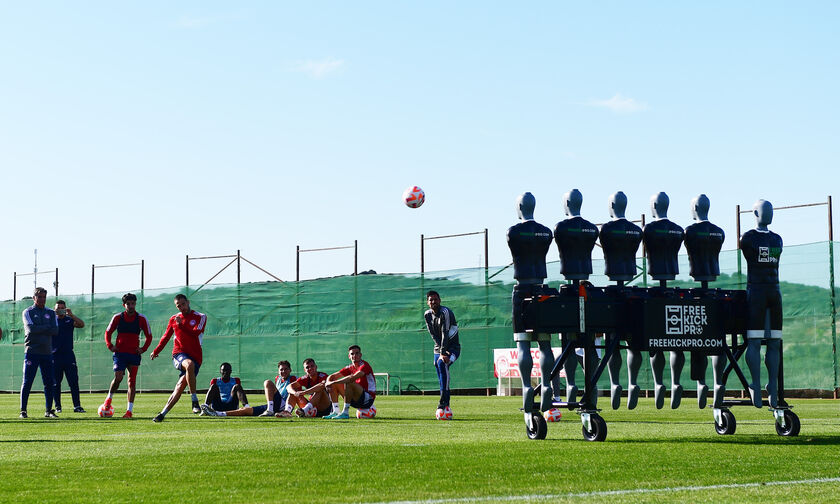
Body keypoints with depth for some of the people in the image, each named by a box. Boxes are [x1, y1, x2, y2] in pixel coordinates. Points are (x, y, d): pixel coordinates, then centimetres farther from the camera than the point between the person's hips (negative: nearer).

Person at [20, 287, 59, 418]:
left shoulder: (51, 313, 14)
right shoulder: (28, 312, 3)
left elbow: (55, 331, 1)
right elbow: (31, 328, -13)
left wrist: (39, 329, -8)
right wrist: (47, 327, -5)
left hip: (47, 352, 4)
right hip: (31, 352, -4)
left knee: (50, 383, 2)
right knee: (27, 382, -4)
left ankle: (48, 410, 10)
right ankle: (23, 410, 0)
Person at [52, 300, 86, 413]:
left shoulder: (70, 320, 8)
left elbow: (81, 324, -8)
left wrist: (71, 314, -19)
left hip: (68, 354, 0)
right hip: (55, 355, 0)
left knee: (74, 382, -6)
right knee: (56, 383, 3)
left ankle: (77, 406, -5)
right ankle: (57, 406, 12)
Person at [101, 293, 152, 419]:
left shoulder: (142, 319, 2)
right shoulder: (117, 317, 2)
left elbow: (149, 336, 12)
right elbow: (108, 332, 13)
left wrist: (143, 349, -1)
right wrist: (110, 345, -1)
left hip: (134, 354, 1)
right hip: (120, 353, -1)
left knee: (132, 381, -2)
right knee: (118, 377, -15)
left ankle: (129, 410, 1)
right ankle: (109, 398, 13)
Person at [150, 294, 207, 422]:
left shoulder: (200, 317, 4)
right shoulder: (174, 319, 15)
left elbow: (196, 333, -12)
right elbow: (166, 337, 27)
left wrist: (181, 325, -18)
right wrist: (156, 351, 29)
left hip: (195, 356, 0)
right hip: (179, 354, 0)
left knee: (180, 387, -9)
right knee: (189, 364, -36)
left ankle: (163, 413, 1)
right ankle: (195, 401, -35)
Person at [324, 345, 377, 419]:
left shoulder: (365, 366, -14)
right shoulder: (349, 368, 9)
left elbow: (353, 378, -32)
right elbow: (331, 377, 10)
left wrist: (334, 382, -30)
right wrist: (328, 383, -15)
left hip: (368, 399, -8)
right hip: (355, 400, 8)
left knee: (349, 382, -31)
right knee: (335, 385, 3)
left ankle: (345, 413, -29)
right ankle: (335, 412, -6)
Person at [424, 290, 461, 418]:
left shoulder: (445, 312, -18)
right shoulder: (427, 315, 1)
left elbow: (445, 334, -23)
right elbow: (433, 335, -4)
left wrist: (443, 352, -28)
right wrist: (441, 351, -16)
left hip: (453, 347, -6)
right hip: (439, 348, 6)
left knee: (442, 364, -31)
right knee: (441, 379, 2)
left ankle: (443, 403, -34)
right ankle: (446, 408, 8)